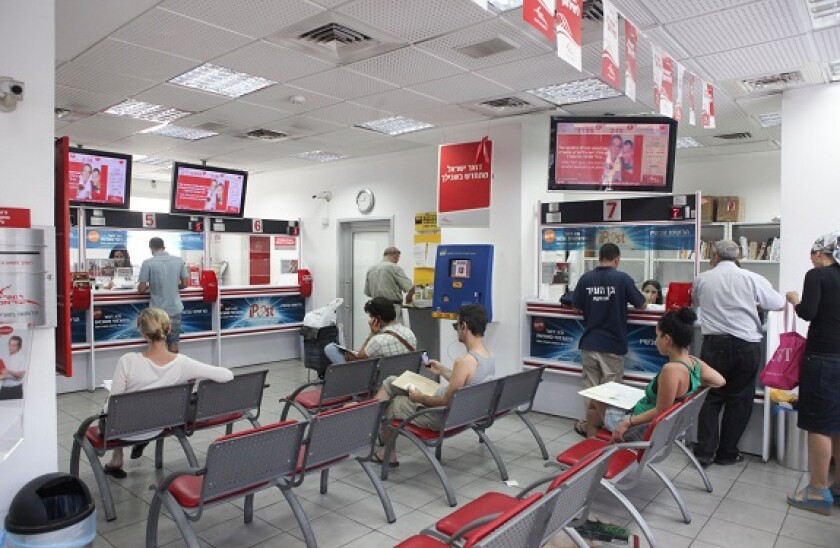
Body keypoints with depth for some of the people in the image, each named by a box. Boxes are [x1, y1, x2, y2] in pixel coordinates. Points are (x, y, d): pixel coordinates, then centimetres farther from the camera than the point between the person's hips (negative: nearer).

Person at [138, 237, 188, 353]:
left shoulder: (148, 263, -9)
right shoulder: (179, 260, 0)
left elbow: (141, 289, -8)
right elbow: (184, 284, 5)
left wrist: (150, 286, 13)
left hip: (158, 310, -3)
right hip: (175, 308, 3)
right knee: (173, 343, 12)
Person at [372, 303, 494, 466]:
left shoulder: (465, 361, -31)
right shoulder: (489, 357, -3)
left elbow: (446, 402, -25)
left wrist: (420, 398, -9)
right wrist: (443, 370, 18)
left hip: (442, 417, -9)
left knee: (389, 406, 14)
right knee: (391, 382, 15)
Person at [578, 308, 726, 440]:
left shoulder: (671, 369, -33)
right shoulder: (695, 362, -8)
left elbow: (660, 411, -29)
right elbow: (720, 381, 5)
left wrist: (628, 423, -23)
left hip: (644, 429, -8)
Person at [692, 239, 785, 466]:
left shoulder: (702, 279, 2)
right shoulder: (753, 279, -2)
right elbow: (779, 305, 9)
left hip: (714, 344, 1)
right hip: (746, 345, 0)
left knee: (711, 398, 10)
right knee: (739, 401, 11)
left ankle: (704, 452, 9)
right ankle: (727, 453, 19)